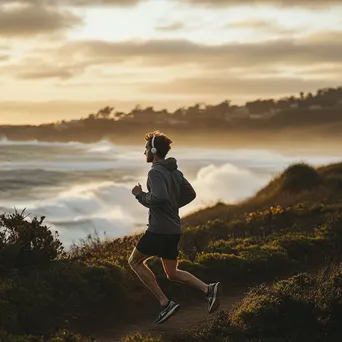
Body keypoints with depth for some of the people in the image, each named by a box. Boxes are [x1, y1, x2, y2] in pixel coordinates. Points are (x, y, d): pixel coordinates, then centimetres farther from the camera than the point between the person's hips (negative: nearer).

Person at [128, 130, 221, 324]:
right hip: (174, 229, 9)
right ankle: (208, 289, -3)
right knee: (172, 274, 18)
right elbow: (190, 194, 18)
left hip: (159, 229, -9)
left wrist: (140, 195, -13)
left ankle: (165, 303, 0)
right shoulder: (175, 171, 12)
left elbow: (159, 198, -30)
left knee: (135, 262, 9)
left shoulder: (156, 172, -16)